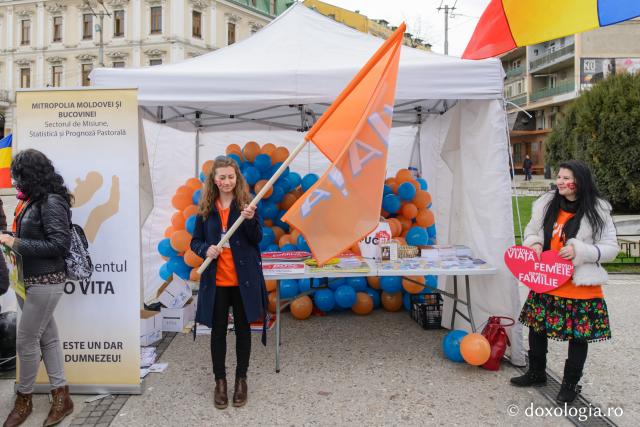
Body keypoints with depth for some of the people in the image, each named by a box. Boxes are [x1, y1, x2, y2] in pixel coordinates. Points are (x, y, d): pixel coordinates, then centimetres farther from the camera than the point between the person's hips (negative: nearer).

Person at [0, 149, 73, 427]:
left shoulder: (51, 202, -15)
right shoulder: (33, 201, 9)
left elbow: (60, 244, -20)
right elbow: (31, 238, 14)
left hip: (45, 282, -8)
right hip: (28, 280, 8)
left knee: (26, 341, 3)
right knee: (47, 338, 12)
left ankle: (24, 400, 23)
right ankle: (61, 397, 22)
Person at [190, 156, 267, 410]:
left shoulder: (246, 204, -3)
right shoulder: (206, 208, 2)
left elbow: (257, 239, -7)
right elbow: (195, 241, 7)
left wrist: (250, 220, -25)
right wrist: (206, 249, -15)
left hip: (243, 278, -1)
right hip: (216, 280, 1)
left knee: (242, 328, 12)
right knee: (218, 330, 10)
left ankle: (241, 379, 28)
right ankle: (220, 381, 26)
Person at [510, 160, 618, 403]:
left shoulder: (598, 211, -9)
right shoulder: (546, 205, 2)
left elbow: (611, 248, -8)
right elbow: (531, 232, 14)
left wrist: (579, 250, -22)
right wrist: (534, 244, -8)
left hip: (580, 286, -4)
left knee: (578, 335, 9)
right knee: (536, 328, 14)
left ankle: (571, 384, 30)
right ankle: (536, 374, 36)